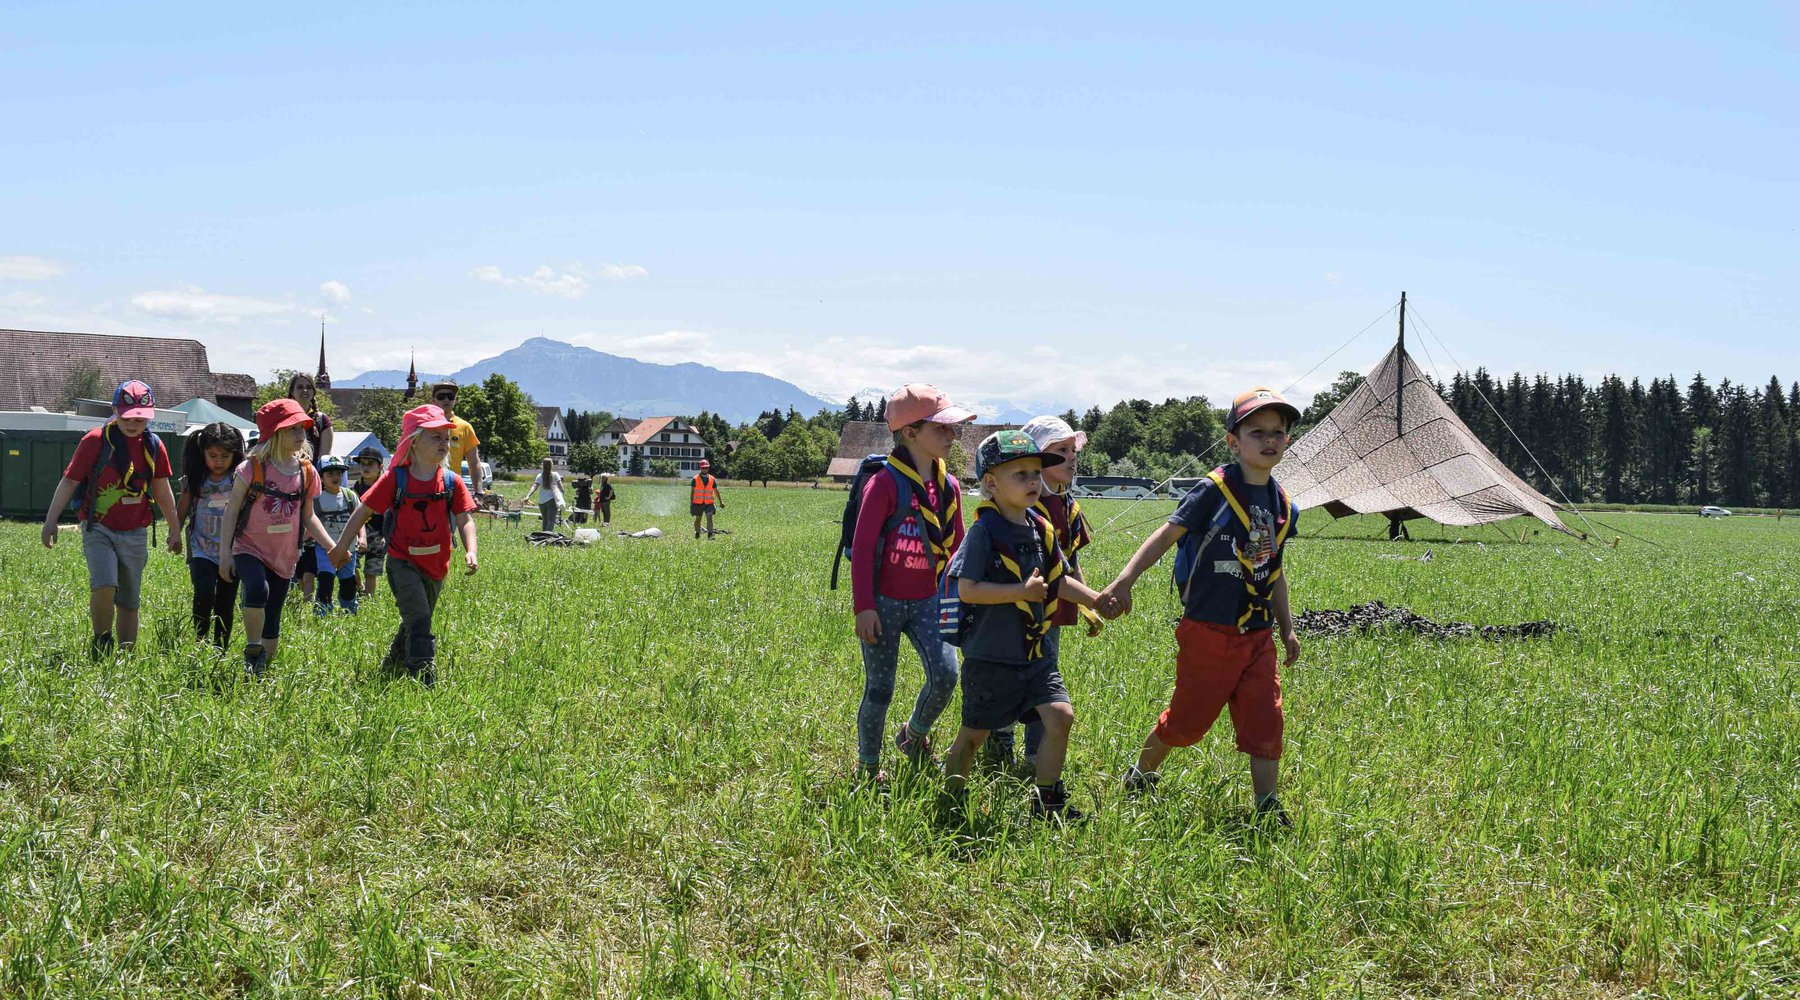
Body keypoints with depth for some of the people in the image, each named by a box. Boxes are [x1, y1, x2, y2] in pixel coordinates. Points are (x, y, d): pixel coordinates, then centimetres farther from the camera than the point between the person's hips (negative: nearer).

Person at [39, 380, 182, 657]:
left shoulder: (153, 445, 5)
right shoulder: (96, 440, -7)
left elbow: (162, 489, 15)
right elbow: (69, 481, -5)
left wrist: (175, 529, 19)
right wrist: (51, 520, -11)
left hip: (135, 533, 4)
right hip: (98, 529, -4)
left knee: (129, 602, 8)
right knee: (104, 586, -24)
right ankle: (101, 643, -2)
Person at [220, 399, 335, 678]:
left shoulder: (307, 472, 2)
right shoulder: (252, 469, -10)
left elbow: (308, 517, 12)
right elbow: (231, 512, -5)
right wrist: (226, 555, -7)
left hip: (284, 557, 4)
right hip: (250, 550, -4)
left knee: (272, 622, 9)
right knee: (258, 590, -32)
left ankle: (264, 669, 26)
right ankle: (252, 652, -14)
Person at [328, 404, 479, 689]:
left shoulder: (451, 482, -1)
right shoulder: (396, 479, -9)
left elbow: (465, 519, -4)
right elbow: (363, 511, -3)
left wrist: (470, 551, -22)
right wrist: (341, 547, 0)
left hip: (436, 565, 5)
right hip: (403, 562, -5)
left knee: (415, 623, 21)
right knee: (419, 620, -19)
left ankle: (392, 664, 45)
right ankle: (424, 679, -16)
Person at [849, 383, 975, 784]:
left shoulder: (949, 486, 5)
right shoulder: (886, 483, -13)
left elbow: (957, 546, 16)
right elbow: (862, 546, -13)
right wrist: (864, 606, -15)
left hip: (926, 601, 5)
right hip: (884, 603, -5)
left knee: (945, 675, -11)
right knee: (880, 689, 3)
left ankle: (914, 735, 18)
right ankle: (868, 767, 22)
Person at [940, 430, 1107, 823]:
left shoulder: (1042, 529, 6)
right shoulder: (985, 530, -15)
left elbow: (1058, 581, 17)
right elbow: (967, 589, -20)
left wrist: (1097, 600, 6)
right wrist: (1021, 591, -22)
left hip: (1037, 652, 6)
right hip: (991, 655, -6)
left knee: (1060, 715, -5)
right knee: (975, 732, 6)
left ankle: (1047, 802, 10)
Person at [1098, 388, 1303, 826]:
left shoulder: (1282, 504, 8)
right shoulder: (1215, 490, -12)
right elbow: (1166, 535, -14)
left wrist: (1287, 627, 20)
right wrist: (1123, 583, -23)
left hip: (1257, 636, 5)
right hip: (1208, 631, -5)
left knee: (1265, 720, 0)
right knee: (1188, 719, 7)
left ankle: (1268, 806, 9)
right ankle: (1140, 776, 30)